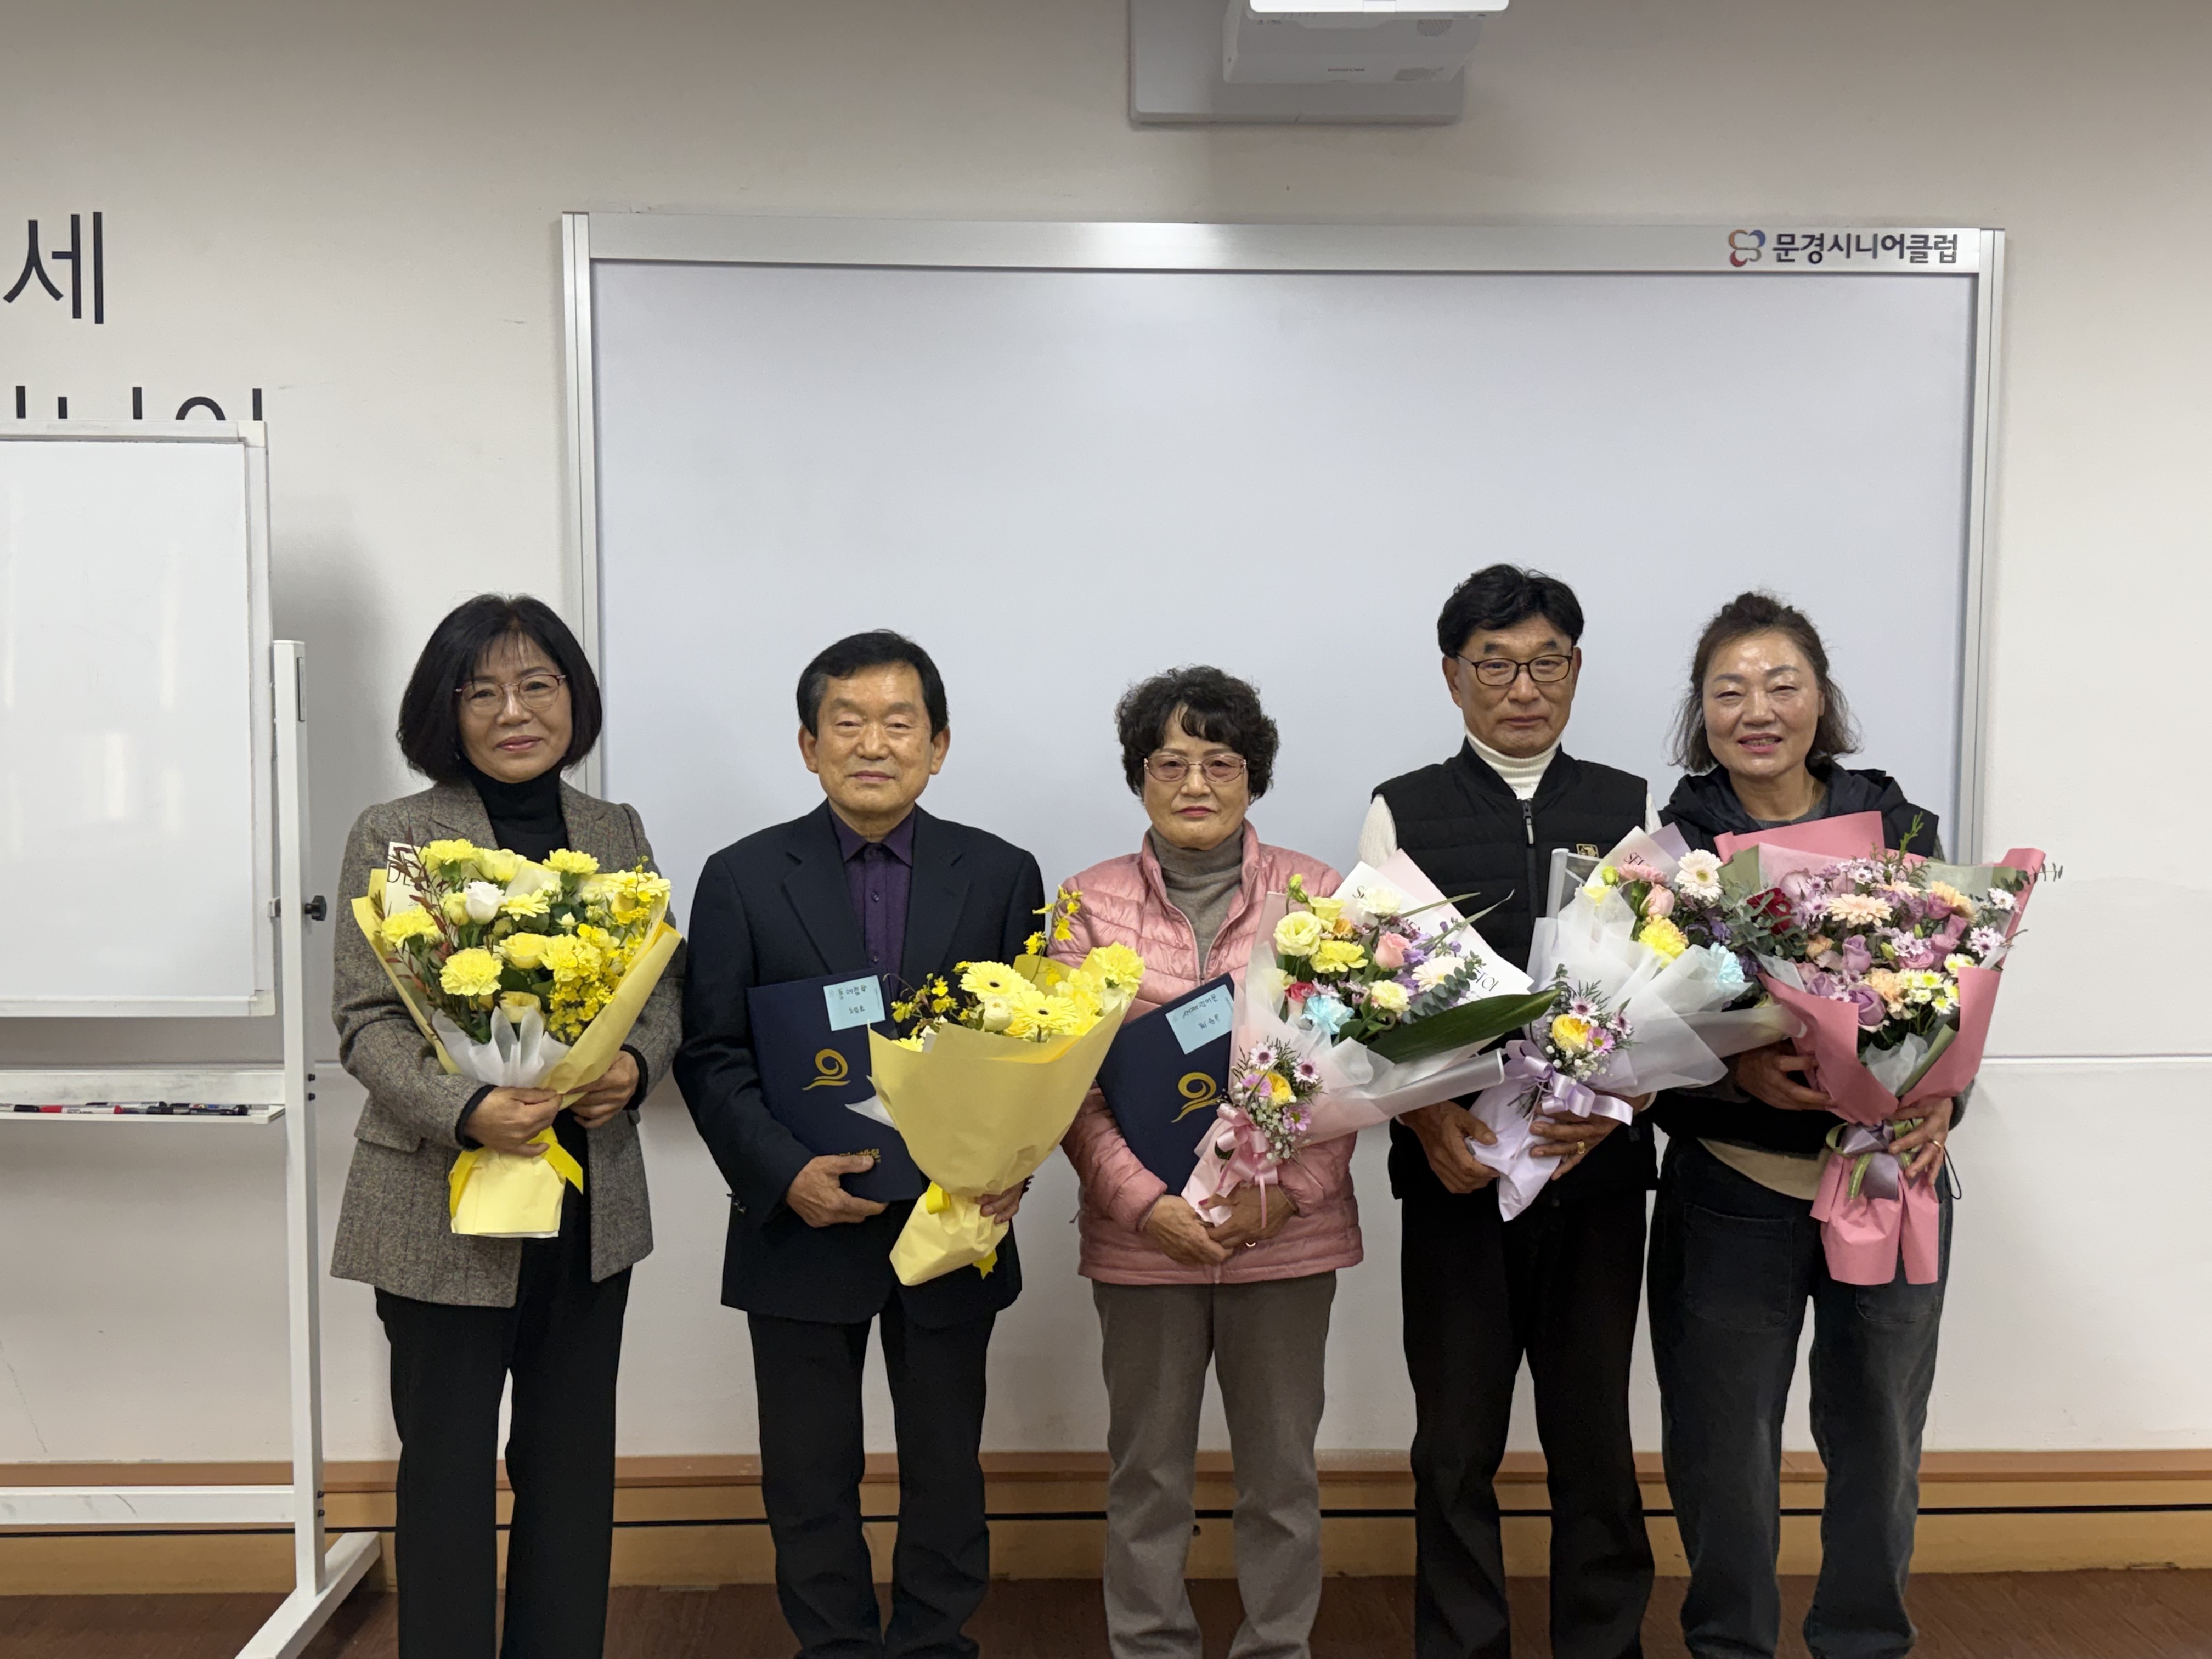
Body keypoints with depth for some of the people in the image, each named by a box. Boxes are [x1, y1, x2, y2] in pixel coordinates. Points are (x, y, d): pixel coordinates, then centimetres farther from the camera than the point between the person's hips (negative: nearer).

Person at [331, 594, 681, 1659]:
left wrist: (637, 1064, -12)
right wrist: (466, 1110, -25)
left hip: (592, 1201, 4)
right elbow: (365, 1019, -8)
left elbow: (666, 980, 10)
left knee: (573, 1459, 14)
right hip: (445, 1204, -3)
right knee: (448, 1465, 9)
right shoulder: (393, 837, -3)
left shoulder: (617, 833, 8)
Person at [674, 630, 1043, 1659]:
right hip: (801, 1227, 0)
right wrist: (784, 1173, -18)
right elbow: (711, 1056, -4)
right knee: (810, 1478, 13)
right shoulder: (743, 879, -2)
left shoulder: (1001, 875, 1)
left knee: (946, 1468, 15)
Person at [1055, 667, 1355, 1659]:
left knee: (1281, 1466, 12)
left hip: (1290, 1233, 0)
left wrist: (1287, 1189, -13)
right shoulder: (1091, 904, 1)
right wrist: (1144, 1201, -15)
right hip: (1142, 1234, 0)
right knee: (1146, 1466, 13)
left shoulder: (1318, 896, 1)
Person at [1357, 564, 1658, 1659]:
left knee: (1596, 1433, 13)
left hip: (1600, 1168, 1)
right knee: (1457, 1441, 9)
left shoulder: (1633, 811, 7)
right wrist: (1430, 1118, -19)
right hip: (1454, 1167, -1)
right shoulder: (1401, 815, 3)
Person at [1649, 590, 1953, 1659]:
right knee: (1725, 1441, 9)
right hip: (1732, 1185, -1)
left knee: (1878, 1437, 13)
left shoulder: (1898, 826, 3)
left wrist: (1938, 1107, -11)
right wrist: (1739, 1075, -22)